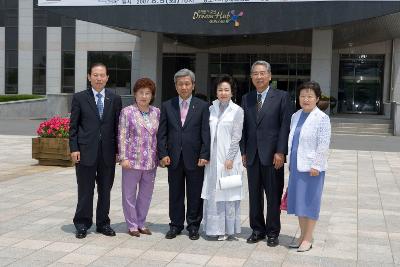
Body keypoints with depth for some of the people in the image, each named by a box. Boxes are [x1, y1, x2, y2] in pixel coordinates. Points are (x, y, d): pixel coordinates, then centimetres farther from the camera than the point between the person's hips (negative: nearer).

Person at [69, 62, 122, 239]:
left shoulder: (115, 99, 7)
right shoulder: (79, 98, 3)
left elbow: (118, 126, 7)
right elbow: (73, 125, 2)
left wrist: (118, 150, 3)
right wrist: (74, 148, -6)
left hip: (108, 152, 2)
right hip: (86, 151, -2)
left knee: (105, 190, 10)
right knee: (85, 191, 4)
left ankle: (103, 223, 22)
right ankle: (82, 224, 16)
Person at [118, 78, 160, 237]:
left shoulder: (156, 113, 7)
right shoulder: (127, 112, -4)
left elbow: (160, 136, 12)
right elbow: (122, 136, -7)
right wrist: (123, 158, -12)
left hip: (151, 161, 4)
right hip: (132, 160, -4)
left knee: (146, 193, 12)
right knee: (130, 193, 5)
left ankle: (141, 223, 25)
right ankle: (132, 225, 17)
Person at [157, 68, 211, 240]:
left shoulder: (202, 106, 2)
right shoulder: (167, 106, 7)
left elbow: (206, 133, -2)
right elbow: (162, 133, 5)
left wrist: (204, 155, -10)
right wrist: (163, 154, -4)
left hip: (195, 158, -1)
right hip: (174, 158, 2)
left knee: (195, 195, 6)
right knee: (175, 194, 9)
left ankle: (193, 226, 19)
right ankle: (175, 225, 21)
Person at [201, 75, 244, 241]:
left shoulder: (237, 110, -3)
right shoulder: (211, 109, 8)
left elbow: (236, 136, -7)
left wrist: (230, 158, -12)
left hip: (228, 158, -4)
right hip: (212, 158, 4)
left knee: (228, 194, 2)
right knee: (212, 193, 7)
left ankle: (229, 229, 11)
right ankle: (217, 228, 17)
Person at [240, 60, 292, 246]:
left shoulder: (281, 97, -1)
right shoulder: (246, 99, 12)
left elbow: (285, 126, -7)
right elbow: (244, 127, 12)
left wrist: (281, 152, -13)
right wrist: (243, 151, 6)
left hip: (272, 155, -4)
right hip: (252, 155, 4)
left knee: (273, 196, 4)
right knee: (254, 195, 10)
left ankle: (273, 232, 16)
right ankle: (257, 229, 22)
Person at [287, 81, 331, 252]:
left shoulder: (322, 118, -9)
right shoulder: (295, 116, 11)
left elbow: (323, 145, -13)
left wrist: (316, 165, -17)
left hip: (311, 167, -7)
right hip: (296, 166, 7)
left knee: (310, 201, 2)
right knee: (298, 200, 13)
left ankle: (308, 239, 12)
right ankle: (302, 235, 25)